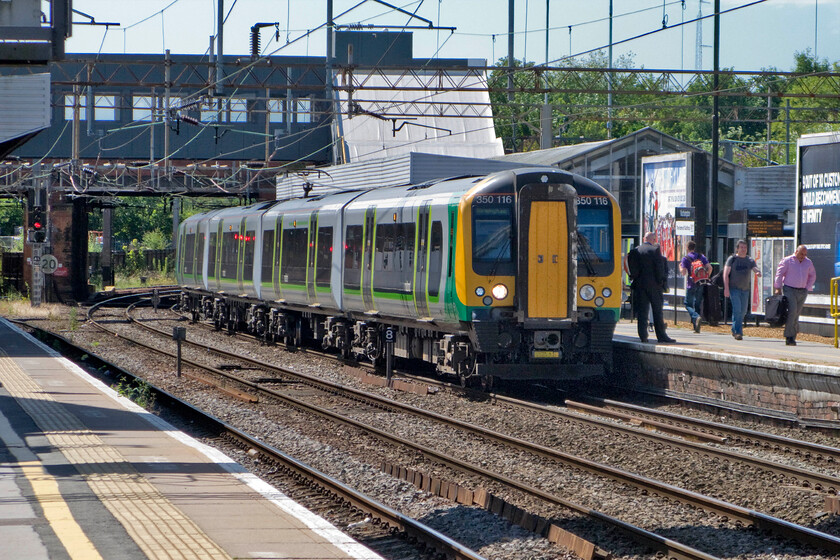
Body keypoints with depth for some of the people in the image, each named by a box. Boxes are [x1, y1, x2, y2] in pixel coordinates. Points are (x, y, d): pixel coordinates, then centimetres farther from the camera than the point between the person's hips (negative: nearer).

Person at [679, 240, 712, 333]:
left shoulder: (685, 258, -4)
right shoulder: (702, 256, 7)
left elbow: (683, 272, -11)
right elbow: (709, 267, -2)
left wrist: (680, 267, 10)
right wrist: (707, 277, 12)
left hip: (691, 284, -4)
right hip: (701, 284, 4)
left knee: (688, 304, 4)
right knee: (698, 304, 11)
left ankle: (696, 317, -26)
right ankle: (696, 327, 10)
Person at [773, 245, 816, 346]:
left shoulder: (808, 262, 13)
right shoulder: (787, 261, -1)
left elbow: (812, 276, 25)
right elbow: (779, 274, -1)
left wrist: (808, 288, 14)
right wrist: (778, 288, -6)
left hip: (802, 292, 5)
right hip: (789, 290, -5)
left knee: (796, 313, 4)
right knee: (792, 311, -18)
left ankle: (792, 337, 10)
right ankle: (789, 337, -18)